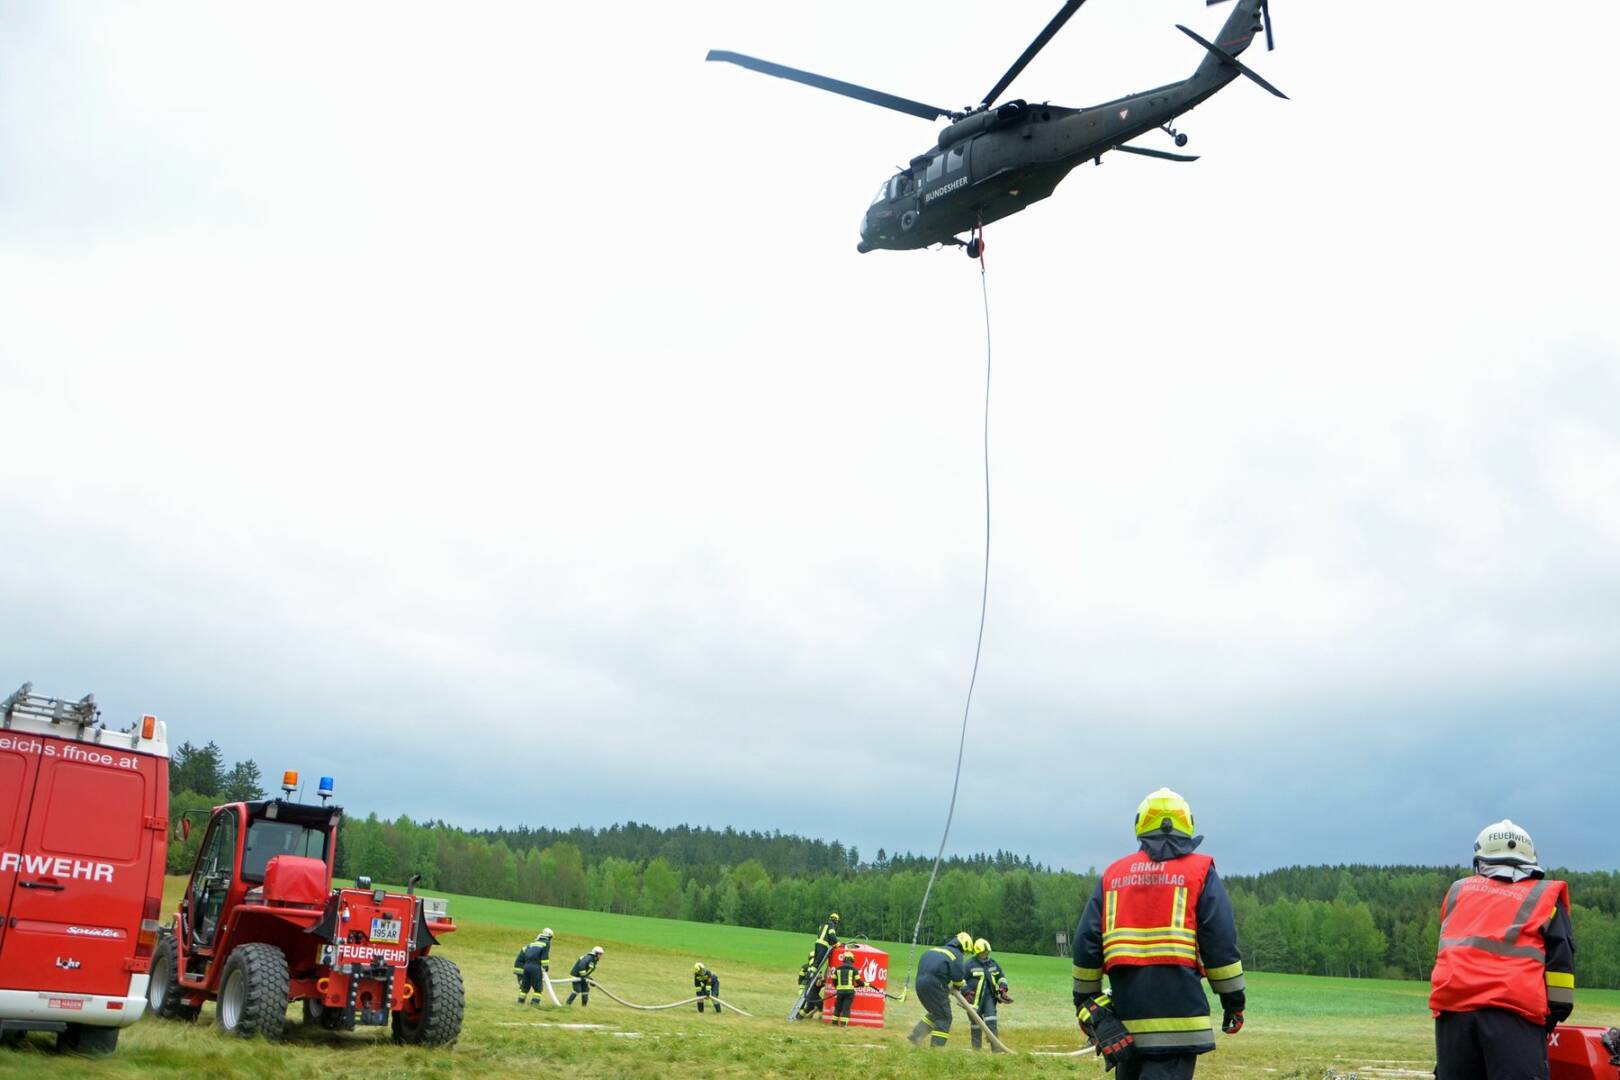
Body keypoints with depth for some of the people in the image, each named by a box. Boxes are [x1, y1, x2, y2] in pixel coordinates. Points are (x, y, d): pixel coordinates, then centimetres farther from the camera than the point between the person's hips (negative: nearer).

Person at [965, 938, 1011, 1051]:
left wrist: (1003, 988, 8)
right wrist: (967, 993, -11)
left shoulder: (993, 963, 9)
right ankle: (976, 1048, 14)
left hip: (990, 995, 3)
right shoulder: (970, 964, -6)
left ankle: (995, 1045, -12)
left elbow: (1002, 976, 21)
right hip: (976, 997, -3)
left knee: (991, 1020, -9)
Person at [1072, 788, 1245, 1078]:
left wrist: (1085, 999, 18)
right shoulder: (1200, 871, 3)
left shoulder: (1114, 874, 13)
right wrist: (1234, 1001, 3)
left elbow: (1086, 942, 10)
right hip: (1178, 1009, -4)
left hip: (1125, 1005, 4)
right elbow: (1221, 943, -4)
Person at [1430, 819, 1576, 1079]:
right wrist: (1553, 1016, 10)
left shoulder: (1458, 891, 25)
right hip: (1513, 1009, -3)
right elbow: (1560, 961, 8)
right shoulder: (1545, 895, 16)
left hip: (1453, 1003, 3)